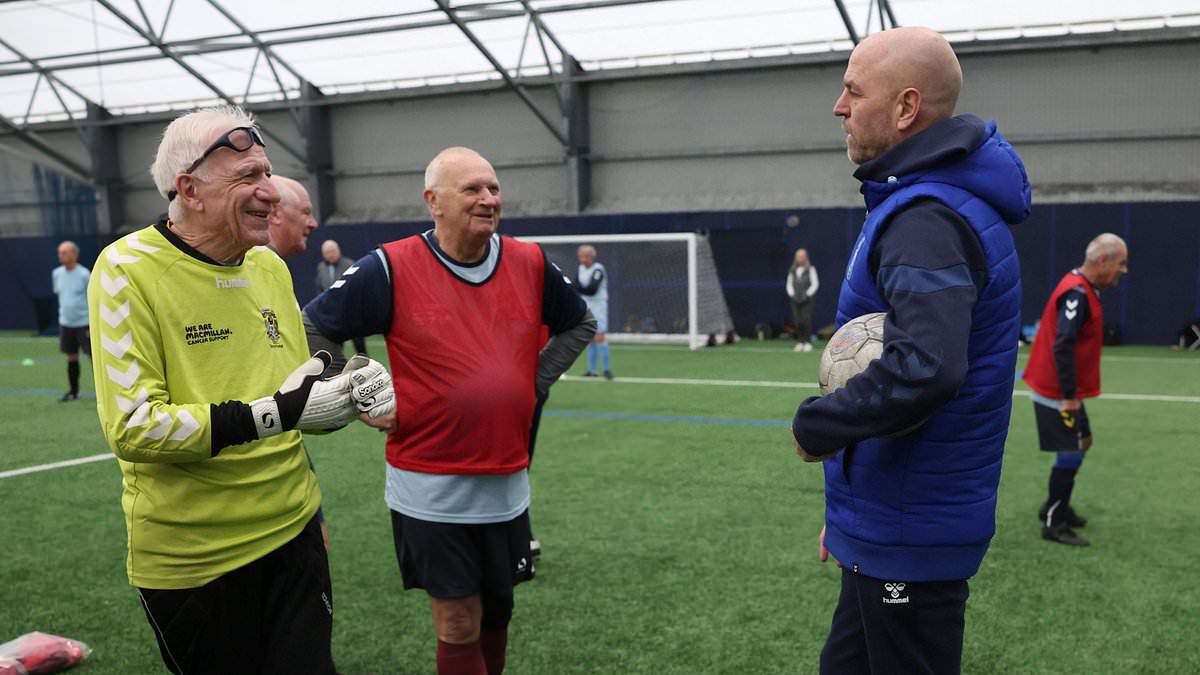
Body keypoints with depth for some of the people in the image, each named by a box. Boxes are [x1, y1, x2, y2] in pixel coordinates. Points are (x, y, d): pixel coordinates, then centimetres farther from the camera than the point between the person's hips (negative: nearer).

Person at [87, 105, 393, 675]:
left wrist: (346, 395, -8)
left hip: (293, 531, 5)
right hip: (189, 556, -5)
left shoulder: (270, 265, 4)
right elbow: (131, 428, -21)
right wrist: (273, 413, -25)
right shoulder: (130, 268, -14)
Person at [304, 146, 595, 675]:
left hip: (507, 485, 4)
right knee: (458, 626, 6)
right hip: (431, 489, -3)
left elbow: (579, 323, 16)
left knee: (496, 612, 18)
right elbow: (313, 328, 0)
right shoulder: (392, 268, -12)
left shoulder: (530, 264, -2)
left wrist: (535, 383, 6)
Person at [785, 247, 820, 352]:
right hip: (795, 300, 4)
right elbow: (789, 284, 15)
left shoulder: (810, 269, 0)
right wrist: (792, 295, 0)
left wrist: (807, 295, -10)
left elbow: (815, 284, -3)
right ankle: (800, 342, 6)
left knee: (806, 321, -10)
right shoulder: (792, 270, 12)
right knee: (797, 322, 0)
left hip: (807, 300, -4)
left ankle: (808, 343, -5)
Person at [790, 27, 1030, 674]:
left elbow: (924, 366, -38)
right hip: (889, 523, 10)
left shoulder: (925, 218, -21)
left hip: (909, 536, -10)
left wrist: (814, 427, -20)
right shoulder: (922, 200, 11)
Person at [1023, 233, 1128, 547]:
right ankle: (1054, 524, 5)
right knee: (1071, 453, -5)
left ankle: (1056, 507, 31)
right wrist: (1069, 396, -25)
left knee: (1081, 443, 19)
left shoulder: (1082, 289, 10)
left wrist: (1071, 393, 15)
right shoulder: (1077, 293, -21)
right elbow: (1062, 347, -28)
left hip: (1064, 390, 10)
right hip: (1056, 391, -10)